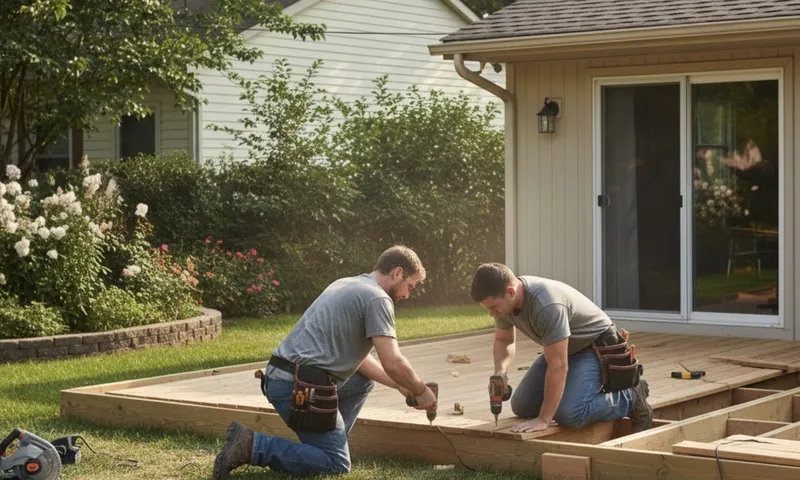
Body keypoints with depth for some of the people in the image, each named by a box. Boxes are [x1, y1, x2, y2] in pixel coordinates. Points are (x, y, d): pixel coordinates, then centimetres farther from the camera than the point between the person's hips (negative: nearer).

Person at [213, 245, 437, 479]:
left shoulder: (346, 285, 22)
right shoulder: (377, 298, -7)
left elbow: (357, 356, 26)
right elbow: (393, 363, -15)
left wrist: (400, 386, 23)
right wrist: (421, 391, 3)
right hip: (301, 387, -10)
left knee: (364, 379, 27)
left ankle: (329, 442, 18)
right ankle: (253, 445, -10)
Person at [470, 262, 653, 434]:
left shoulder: (546, 305, -38)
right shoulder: (503, 299, -12)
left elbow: (558, 366, -36)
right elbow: (503, 340, 6)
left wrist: (544, 419, -32)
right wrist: (500, 371, -16)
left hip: (595, 345, -8)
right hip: (563, 348, 8)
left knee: (569, 415, -26)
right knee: (522, 407, 1)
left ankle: (630, 399, -3)